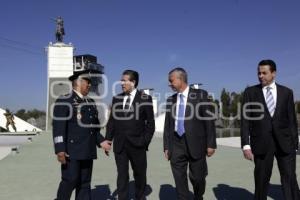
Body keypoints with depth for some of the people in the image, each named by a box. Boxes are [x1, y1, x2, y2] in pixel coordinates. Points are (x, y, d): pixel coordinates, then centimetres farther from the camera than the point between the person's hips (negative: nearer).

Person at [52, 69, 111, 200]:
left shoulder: (91, 102, 16)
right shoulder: (64, 101, -6)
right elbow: (58, 127, -14)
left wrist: (101, 141, 8)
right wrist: (60, 150, -20)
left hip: (88, 152, 7)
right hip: (71, 152, -7)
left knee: (85, 183, 11)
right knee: (70, 181, -3)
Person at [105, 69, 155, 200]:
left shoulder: (145, 99, -3)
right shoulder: (116, 99, 7)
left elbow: (150, 123, -3)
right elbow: (111, 121, 8)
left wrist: (145, 141, -10)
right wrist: (108, 140, 0)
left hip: (137, 145, -2)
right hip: (119, 145, 2)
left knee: (139, 174, 14)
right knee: (122, 176, 5)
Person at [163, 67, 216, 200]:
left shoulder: (200, 95, -3)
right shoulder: (171, 100, 10)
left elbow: (209, 120, -5)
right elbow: (167, 125, 11)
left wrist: (211, 144, -8)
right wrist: (166, 146, 8)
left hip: (195, 143, -3)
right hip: (176, 145, 3)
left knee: (197, 178, 9)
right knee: (179, 180, 5)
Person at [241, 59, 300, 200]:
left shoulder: (286, 92, 8)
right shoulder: (250, 92, 4)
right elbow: (245, 120, -1)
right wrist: (246, 145, -9)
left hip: (285, 142, 1)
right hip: (261, 143, -1)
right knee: (261, 181, 6)